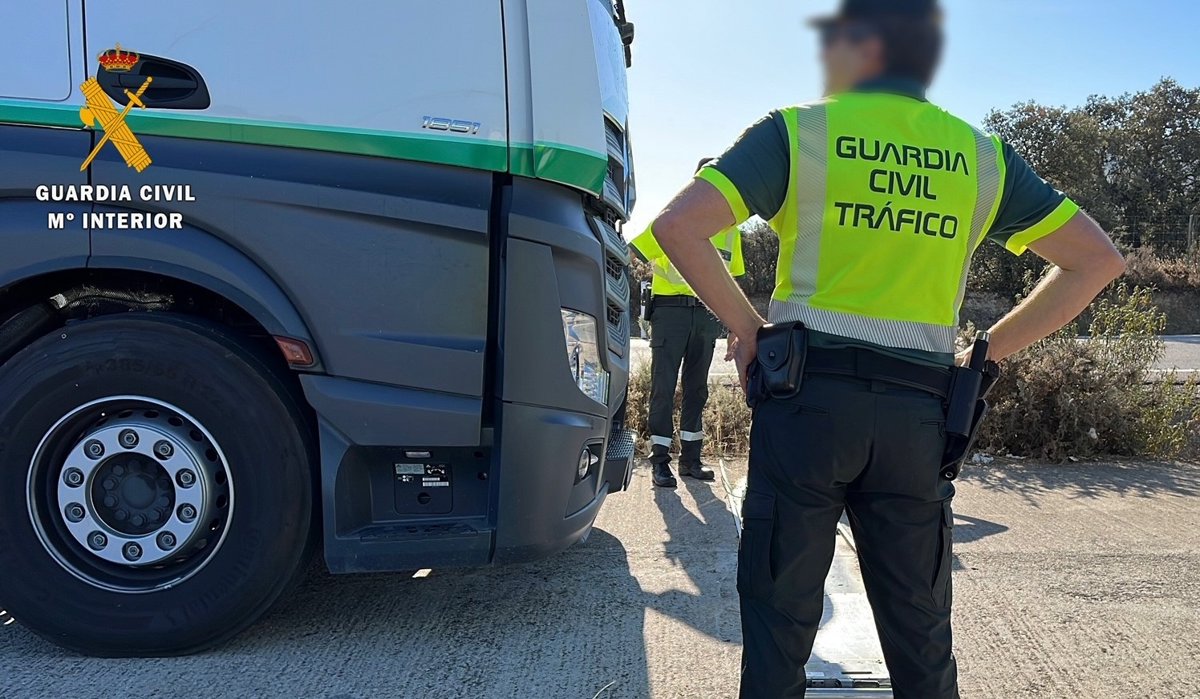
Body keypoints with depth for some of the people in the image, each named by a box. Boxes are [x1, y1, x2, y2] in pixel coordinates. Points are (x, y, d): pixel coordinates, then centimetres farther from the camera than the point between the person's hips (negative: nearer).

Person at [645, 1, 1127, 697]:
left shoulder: (798, 131, 0)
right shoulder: (982, 155, 11)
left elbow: (677, 226, -11)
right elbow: (1099, 259, 12)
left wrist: (747, 325, -1)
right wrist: (985, 353, 10)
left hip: (808, 396, -3)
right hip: (919, 411, 4)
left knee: (781, 611, 8)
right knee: (919, 627, 15)